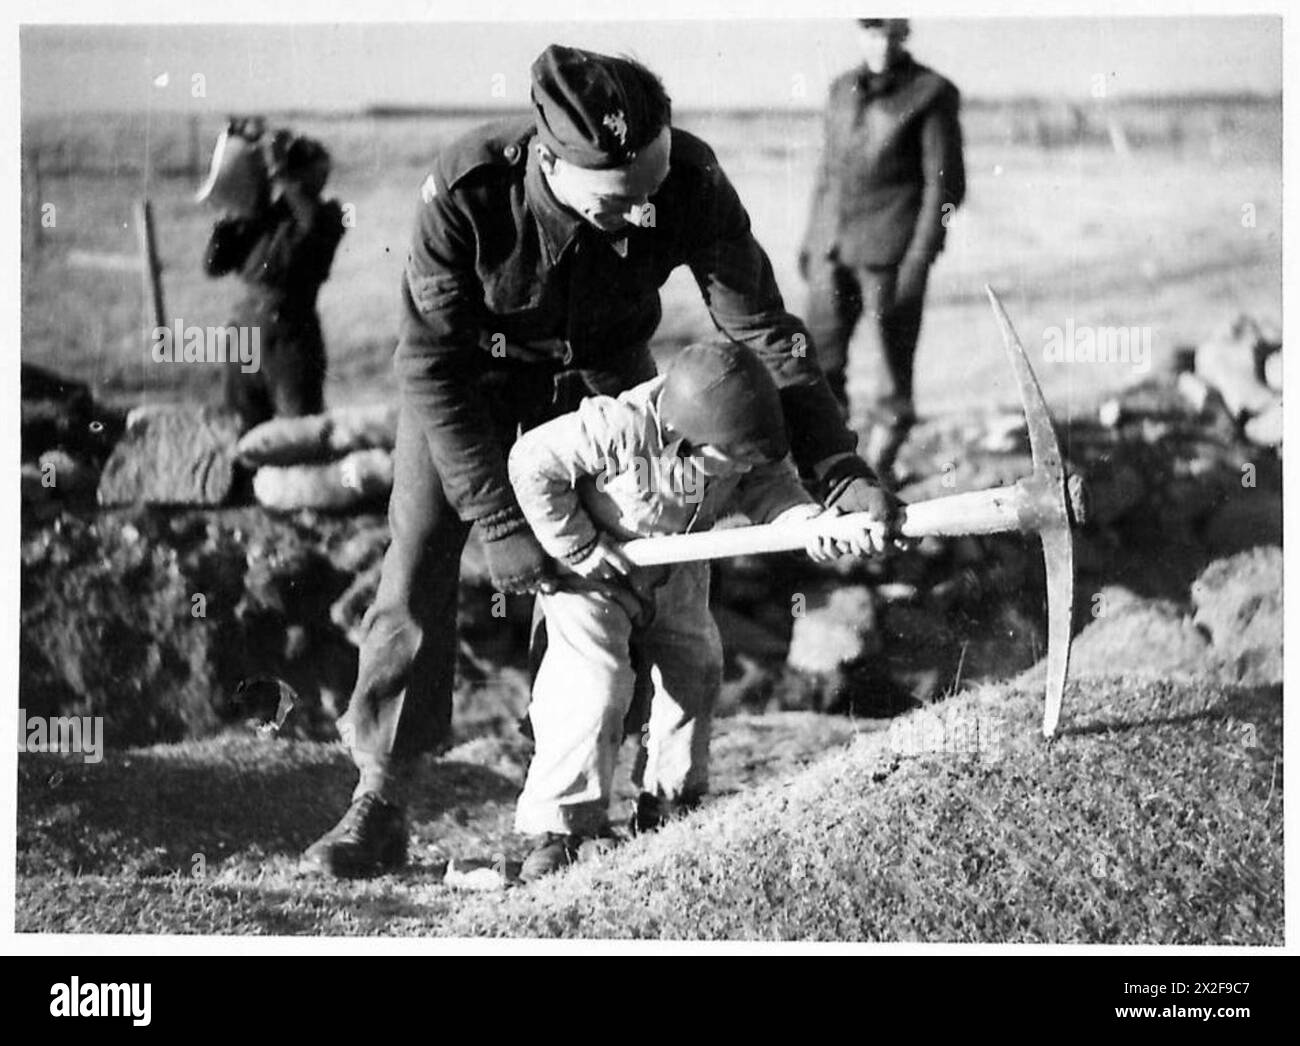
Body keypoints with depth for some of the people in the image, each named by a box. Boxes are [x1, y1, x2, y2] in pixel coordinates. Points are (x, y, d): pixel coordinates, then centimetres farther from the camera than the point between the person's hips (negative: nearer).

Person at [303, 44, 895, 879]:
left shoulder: (689, 184, -34)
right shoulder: (467, 193, -39)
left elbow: (762, 329, -24)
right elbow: (435, 368, -30)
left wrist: (838, 467, -32)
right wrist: (500, 521, -31)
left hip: (604, 371, 2)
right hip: (475, 370, -2)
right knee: (418, 569, -7)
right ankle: (379, 805, 3)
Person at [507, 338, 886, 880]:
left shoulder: (748, 445, -20)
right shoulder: (617, 430, -37)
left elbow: (773, 492, -21)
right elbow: (531, 461, -29)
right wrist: (579, 546, -25)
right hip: (592, 569, -6)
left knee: (695, 668, 7)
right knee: (593, 687, -16)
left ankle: (668, 806, 24)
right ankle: (561, 828, -7)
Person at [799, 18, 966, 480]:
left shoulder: (931, 94, -4)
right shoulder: (843, 90, 13)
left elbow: (945, 185, -6)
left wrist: (919, 260, -13)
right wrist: (811, 240, 18)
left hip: (890, 252, -5)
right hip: (834, 251, 5)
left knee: (887, 373, -2)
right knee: (820, 364, 4)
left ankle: (877, 472, 9)